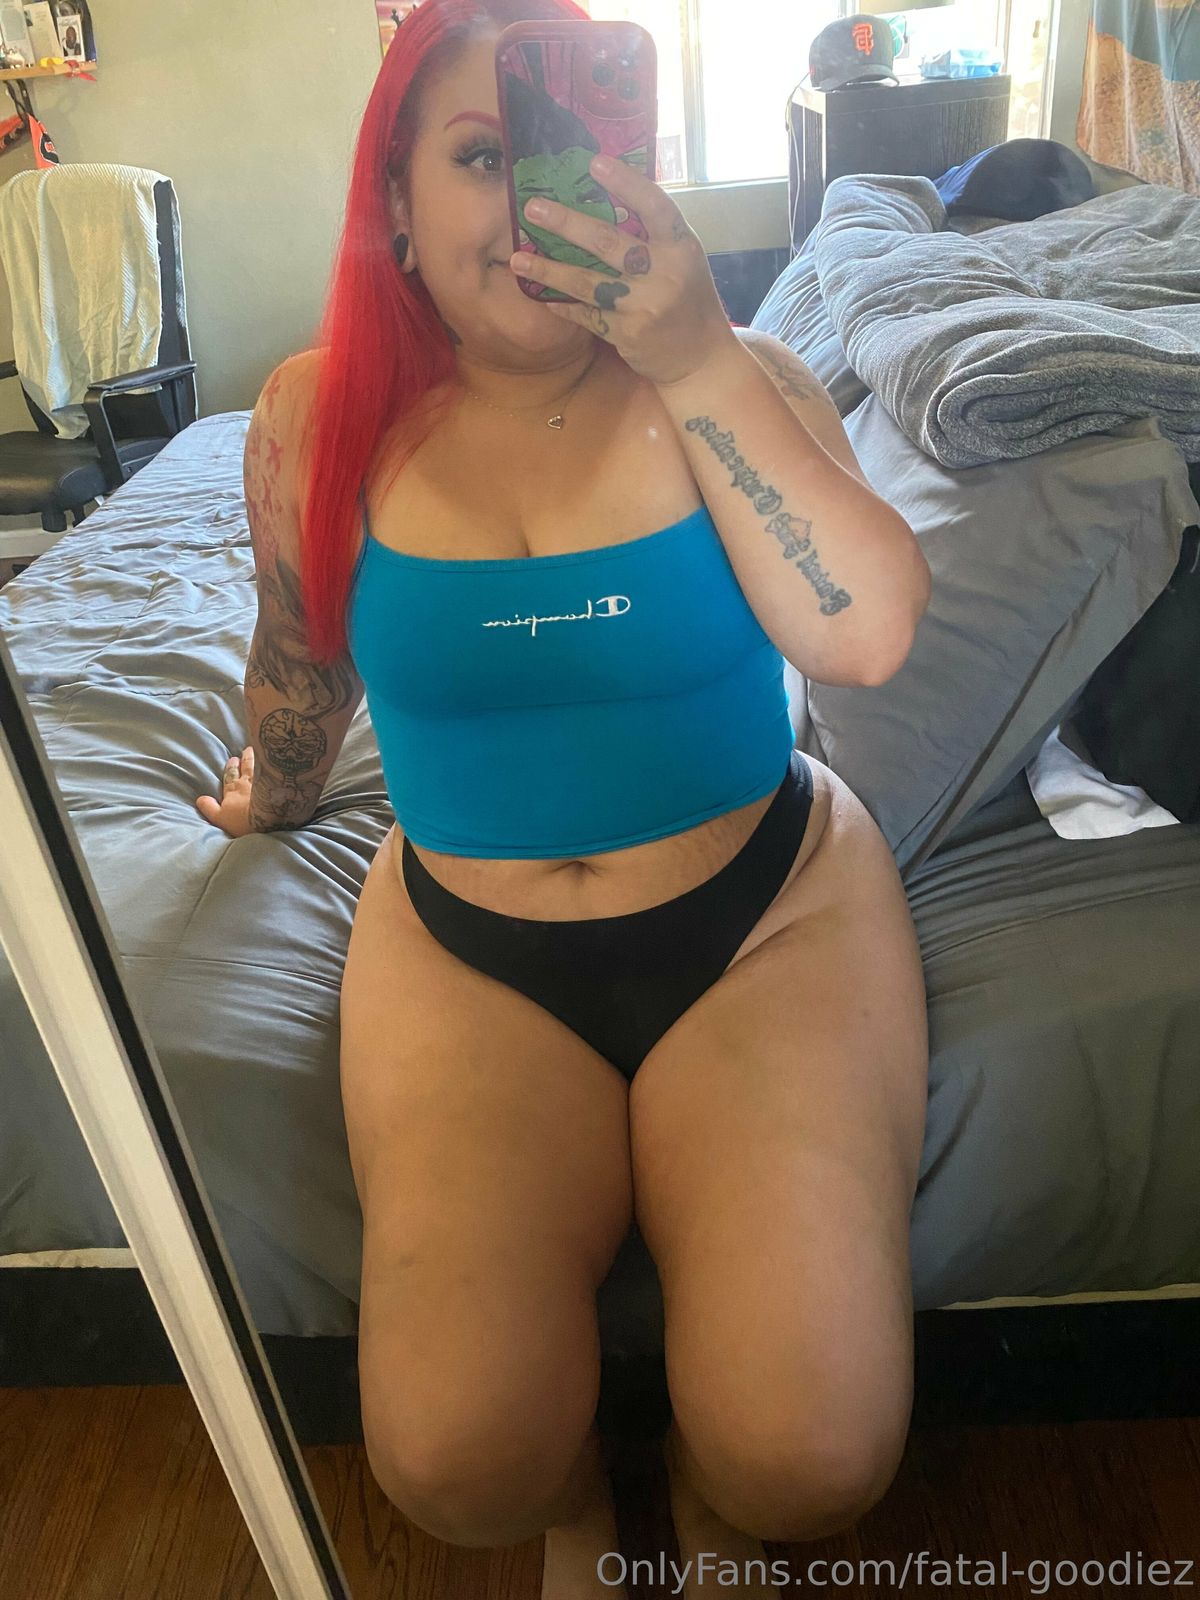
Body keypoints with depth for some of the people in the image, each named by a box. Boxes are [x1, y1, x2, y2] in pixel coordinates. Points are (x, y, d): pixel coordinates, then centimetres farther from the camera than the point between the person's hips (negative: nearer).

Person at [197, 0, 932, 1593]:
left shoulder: (736, 378, -4)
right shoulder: (320, 416, -1)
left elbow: (867, 633, -20)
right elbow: (304, 668, 16)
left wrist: (692, 358, -23)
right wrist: (276, 798, 30)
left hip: (773, 913, 0)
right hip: (466, 944, 1)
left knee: (811, 1449, -15)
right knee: (454, 1458, -16)